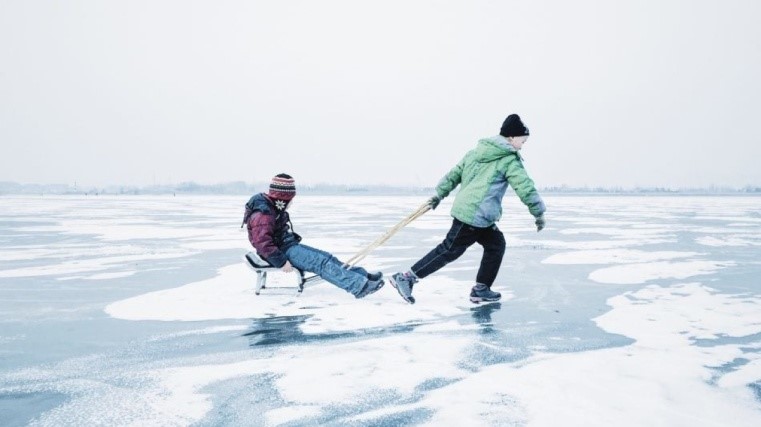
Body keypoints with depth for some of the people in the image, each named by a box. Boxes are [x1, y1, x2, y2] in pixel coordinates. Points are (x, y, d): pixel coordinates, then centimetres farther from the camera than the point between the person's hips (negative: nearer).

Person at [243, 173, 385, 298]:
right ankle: (359, 286, -26)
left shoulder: (274, 208, 12)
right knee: (322, 262, -20)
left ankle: (362, 275, 0)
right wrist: (281, 262, -26)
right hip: (283, 251, -10)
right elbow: (262, 243, -27)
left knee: (327, 257, 2)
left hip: (288, 245, 10)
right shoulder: (263, 214, -21)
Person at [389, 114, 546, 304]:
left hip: (464, 209, 9)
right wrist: (539, 213, 2)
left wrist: (439, 194, 21)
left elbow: (454, 174, 16)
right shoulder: (510, 160, -7)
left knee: (496, 244, 17)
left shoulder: (477, 151, 15)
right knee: (449, 250, -3)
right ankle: (407, 277, -1)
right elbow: (525, 188, -9)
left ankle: (481, 289, 18)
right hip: (476, 215, -9)